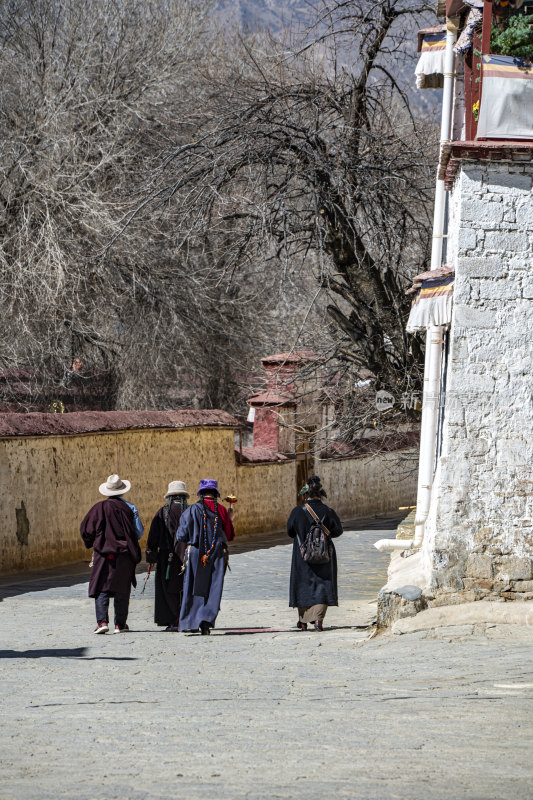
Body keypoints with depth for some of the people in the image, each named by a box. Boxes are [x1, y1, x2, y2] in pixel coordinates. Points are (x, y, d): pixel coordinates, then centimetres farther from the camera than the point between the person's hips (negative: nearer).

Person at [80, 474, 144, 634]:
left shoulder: (99, 508, -4)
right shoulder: (129, 508, -2)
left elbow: (86, 529, -3)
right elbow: (139, 532, -1)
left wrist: (93, 543, 16)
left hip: (103, 553, -1)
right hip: (124, 554, 1)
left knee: (101, 588, -1)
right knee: (122, 590, 11)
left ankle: (102, 621, -18)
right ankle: (120, 624, 12)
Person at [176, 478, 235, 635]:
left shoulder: (192, 510, -4)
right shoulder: (222, 511, 0)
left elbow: (181, 536, -5)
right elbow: (229, 536, 7)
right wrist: (229, 520, 22)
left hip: (196, 553, -1)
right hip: (217, 555, 1)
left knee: (193, 589, 10)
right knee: (213, 590, 1)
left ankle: (189, 622, 13)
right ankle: (206, 620, -16)